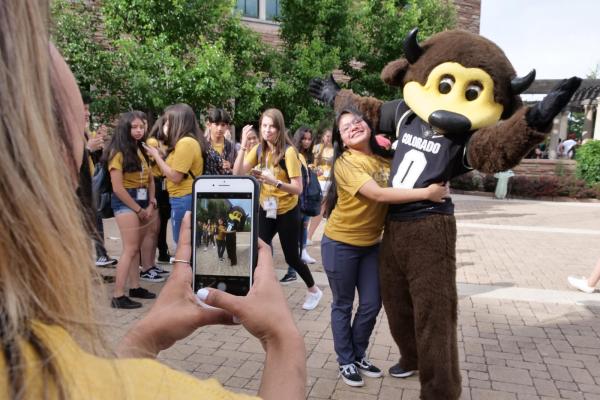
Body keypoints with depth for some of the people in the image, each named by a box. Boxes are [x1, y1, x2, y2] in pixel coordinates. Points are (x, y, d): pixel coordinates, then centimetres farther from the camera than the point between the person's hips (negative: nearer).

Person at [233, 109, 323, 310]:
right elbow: (238, 172, -12)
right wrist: (243, 145, -19)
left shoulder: (288, 151, -19)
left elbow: (298, 188, -21)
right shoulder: (259, 149, -2)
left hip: (287, 211, -4)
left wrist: (274, 182, -36)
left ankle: (314, 290, 33)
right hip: (266, 209, 5)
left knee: (291, 257, 7)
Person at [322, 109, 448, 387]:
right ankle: (345, 362, 28)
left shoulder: (386, 158, 0)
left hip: (371, 244, 6)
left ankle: (359, 355, 35)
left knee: (371, 305, 13)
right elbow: (378, 194, -30)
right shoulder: (345, 163, -20)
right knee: (343, 305, 8)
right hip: (341, 244, -6)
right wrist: (426, 193, -30)